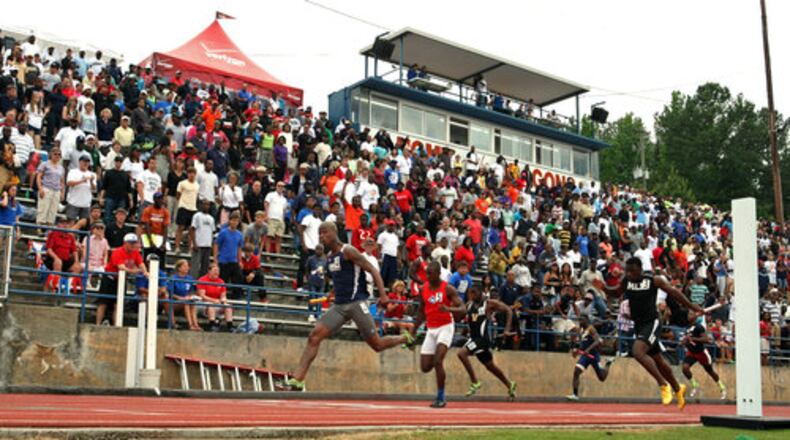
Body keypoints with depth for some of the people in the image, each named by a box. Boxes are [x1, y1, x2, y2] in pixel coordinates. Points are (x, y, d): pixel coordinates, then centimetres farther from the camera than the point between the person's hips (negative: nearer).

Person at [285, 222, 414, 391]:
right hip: (339, 305, 7)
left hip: (357, 303, -7)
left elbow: (372, 270, -12)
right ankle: (297, 379, -13)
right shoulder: (329, 257, 13)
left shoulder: (348, 251, -9)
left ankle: (404, 338, 28)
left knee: (377, 345, -1)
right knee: (314, 336, -9)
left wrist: (383, 295, -21)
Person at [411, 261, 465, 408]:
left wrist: (448, 309, -34)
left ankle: (441, 398, -8)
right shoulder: (423, 289, 4)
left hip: (445, 327, -5)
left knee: (437, 361, -21)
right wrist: (413, 330, 13)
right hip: (430, 329, 5)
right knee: (425, 367, 1)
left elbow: (462, 309, -14)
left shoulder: (448, 289, -11)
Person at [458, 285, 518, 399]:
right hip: (473, 338, 7)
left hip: (482, 338, -7)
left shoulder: (490, 304, -8)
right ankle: (509, 385, 37)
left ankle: (475, 383, -13)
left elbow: (508, 311, -5)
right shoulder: (469, 305, 9)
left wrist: (507, 330, -11)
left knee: (462, 353, -24)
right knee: (490, 366, 18)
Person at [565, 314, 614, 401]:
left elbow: (598, 341, -27)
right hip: (585, 355, 6)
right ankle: (575, 395, -13)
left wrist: (588, 349, -38)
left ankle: (608, 363, 37)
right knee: (576, 372, -15)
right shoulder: (580, 330, 8)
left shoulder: (591, 329, -13)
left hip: (593, 355, -6)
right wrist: (577, 351, 7)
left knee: (602, 378, 8)